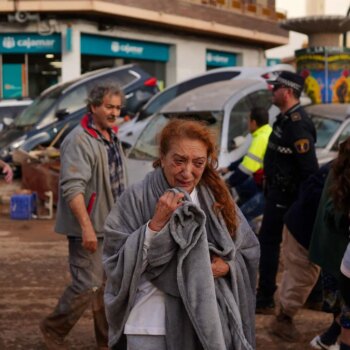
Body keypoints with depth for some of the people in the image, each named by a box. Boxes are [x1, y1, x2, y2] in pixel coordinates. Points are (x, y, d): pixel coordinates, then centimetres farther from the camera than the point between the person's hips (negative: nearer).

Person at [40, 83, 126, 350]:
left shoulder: (112, 137, 12)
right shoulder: (79, 141, -18)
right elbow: (72, 188, -25)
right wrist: (87, 227, -30)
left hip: (112, 227, 9)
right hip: (89, 230, -9)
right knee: (88, 285, -7)